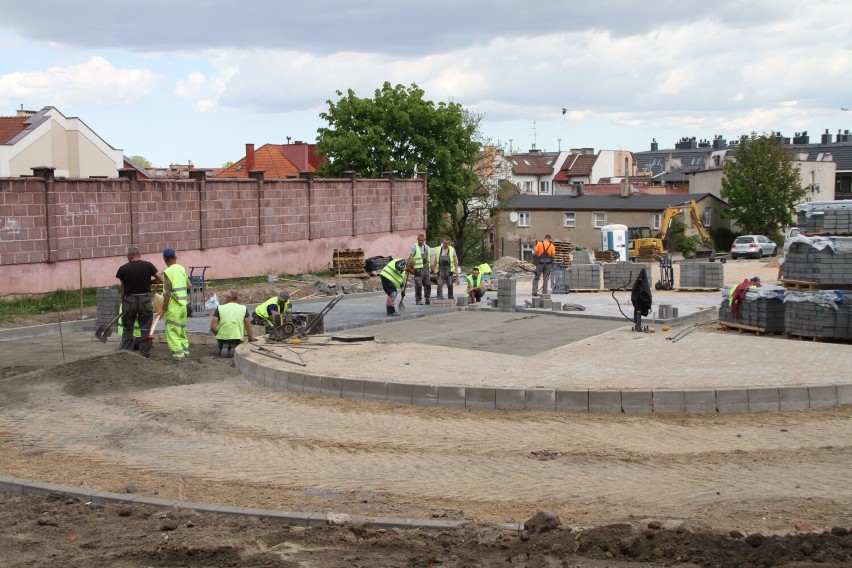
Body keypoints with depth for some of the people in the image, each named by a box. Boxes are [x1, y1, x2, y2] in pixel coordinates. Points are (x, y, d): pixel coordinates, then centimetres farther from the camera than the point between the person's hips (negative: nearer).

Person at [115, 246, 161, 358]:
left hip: (129, 300, 0)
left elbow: (122, 288, 3)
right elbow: (160, 280, -2)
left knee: (127, 328, 14)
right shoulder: (148, 265, -3)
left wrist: (123, 303, 13)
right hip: (145, 299, 0)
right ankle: (144, 354, 8)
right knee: (145, 328, 7)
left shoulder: (123, 269, -2)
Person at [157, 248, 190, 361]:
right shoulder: (182, 269, 7)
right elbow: (189, 285, 9)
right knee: (182, 330, 18)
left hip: (173, 306, -7)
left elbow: (168, 292, -16)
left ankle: (179, 354, -8)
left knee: (172, 331, -3)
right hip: (183, 304, 7)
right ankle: (185, 352, 22)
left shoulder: (168, 272, -13)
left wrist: (163, 308, -12)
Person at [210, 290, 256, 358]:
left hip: (222, 337, 0)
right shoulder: (243, 308, 2)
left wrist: (217, 333, 13)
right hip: (237, 338, 0)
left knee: (221, 352, 30)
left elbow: (212, 327, -8)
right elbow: (248, 326, 2)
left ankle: (223, 349, -3)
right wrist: (251, 338, 17)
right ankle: (234, 349, -4)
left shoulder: (220, 308, -2)